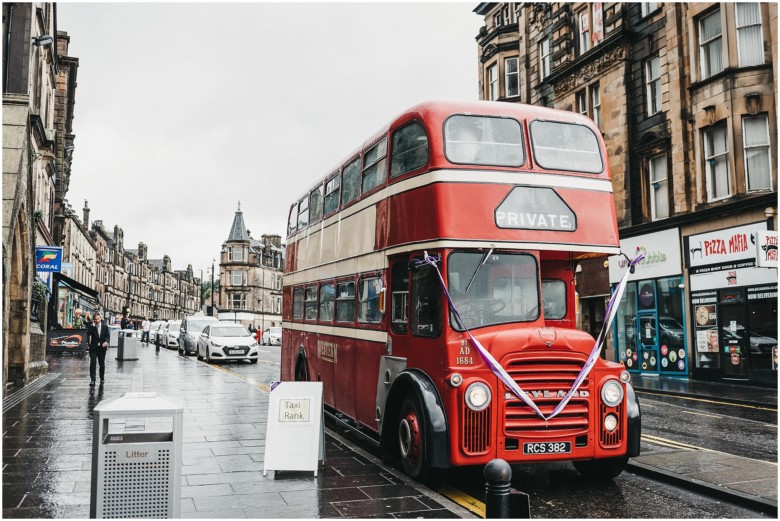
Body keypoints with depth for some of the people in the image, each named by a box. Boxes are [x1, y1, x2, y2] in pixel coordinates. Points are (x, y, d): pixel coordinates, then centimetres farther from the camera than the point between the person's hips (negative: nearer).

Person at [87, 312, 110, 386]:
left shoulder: (105, 327, 3)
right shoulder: (91, 327, -2)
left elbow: (107, 336, 2)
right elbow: (88, 334, -16)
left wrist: (106, 341, -18)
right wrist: (93, 326, -20)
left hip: (102, 347, 2)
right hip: (93, 347, -2)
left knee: (102, 363, 12)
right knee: (93, 363, -11)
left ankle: (102, 378, 30)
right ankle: (92, 380, -9)